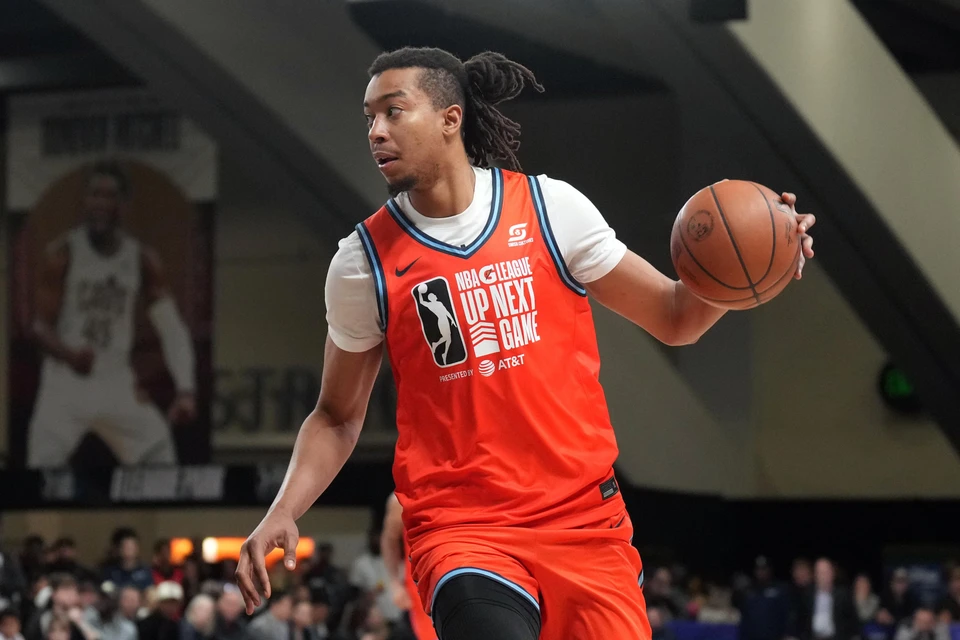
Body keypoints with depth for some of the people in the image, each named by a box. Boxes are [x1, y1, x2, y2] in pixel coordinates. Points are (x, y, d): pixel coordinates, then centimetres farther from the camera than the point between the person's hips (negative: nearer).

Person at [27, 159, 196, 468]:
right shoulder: (63, 254, -7)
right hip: (66, 383, -3)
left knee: (163, 465, -6)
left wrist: (185, 390, -19)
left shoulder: (142, 259, 1)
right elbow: (41, 327, -10)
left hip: (118, 385, 3)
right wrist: (70, 355, -33)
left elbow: (172, 329, -3)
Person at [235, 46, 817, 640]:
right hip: (460, 527, -2)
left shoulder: (550, 206, 1)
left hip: (585, 518, 2)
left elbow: (674, 318, 8)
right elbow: (338, 417, 12)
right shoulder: (364, 260, 1)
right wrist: (283, 513, -3)